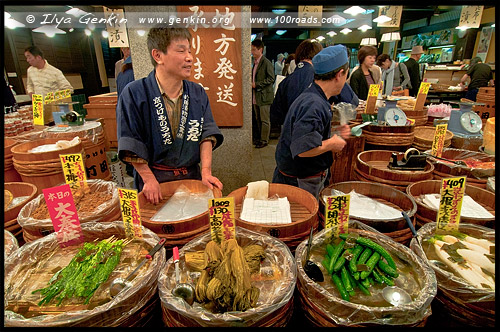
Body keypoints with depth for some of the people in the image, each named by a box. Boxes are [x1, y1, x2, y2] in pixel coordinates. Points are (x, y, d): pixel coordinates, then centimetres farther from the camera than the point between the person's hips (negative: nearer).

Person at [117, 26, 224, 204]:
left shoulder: (198, 93, 2)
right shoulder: (134, 93, -10)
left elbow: (207, 134, -3)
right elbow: (131, 145, -9)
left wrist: (206, 172, -13)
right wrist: (149, 179, -11)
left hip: (191, 175, 3)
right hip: (154, 177, -3)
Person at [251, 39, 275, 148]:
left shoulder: (266, 62, -11)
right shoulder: (255, 62, 16)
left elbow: (271, 79, -15)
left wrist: (257, 84, -17)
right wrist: (251, 83, 10)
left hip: (264, 96, -9)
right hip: (256, 95, 9)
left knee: (265, 120, -1)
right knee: (258, 119, 15)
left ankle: (264, 140, 8)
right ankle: (259, 138, 26)